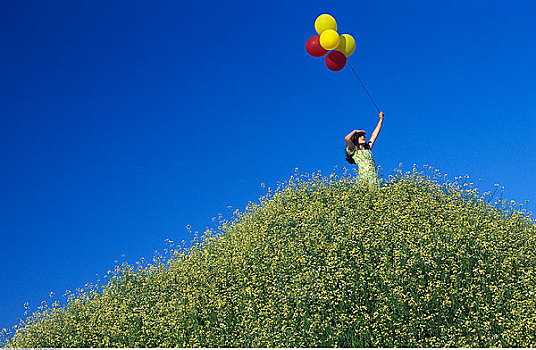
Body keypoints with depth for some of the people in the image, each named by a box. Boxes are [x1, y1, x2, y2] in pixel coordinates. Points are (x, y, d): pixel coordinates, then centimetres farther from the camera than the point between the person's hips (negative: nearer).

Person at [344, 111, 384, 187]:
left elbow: (374, 135, 31)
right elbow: (347, 138, -5)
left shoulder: (368, 149, 27)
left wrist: (381, 120, 35)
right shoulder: (354, 151, 11)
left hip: (374, 178, 5)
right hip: (364, 177, -5)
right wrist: (355, 131, 14)